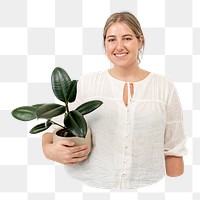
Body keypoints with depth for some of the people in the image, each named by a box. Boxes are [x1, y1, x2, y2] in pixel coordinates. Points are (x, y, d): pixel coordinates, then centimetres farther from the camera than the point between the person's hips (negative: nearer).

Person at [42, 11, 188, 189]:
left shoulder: (165, 88, -2)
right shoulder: (85, 84, -4)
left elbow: (173, 150, 2)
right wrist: (49, 149, -17)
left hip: (146, 185, 1)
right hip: (88, 183, 0)